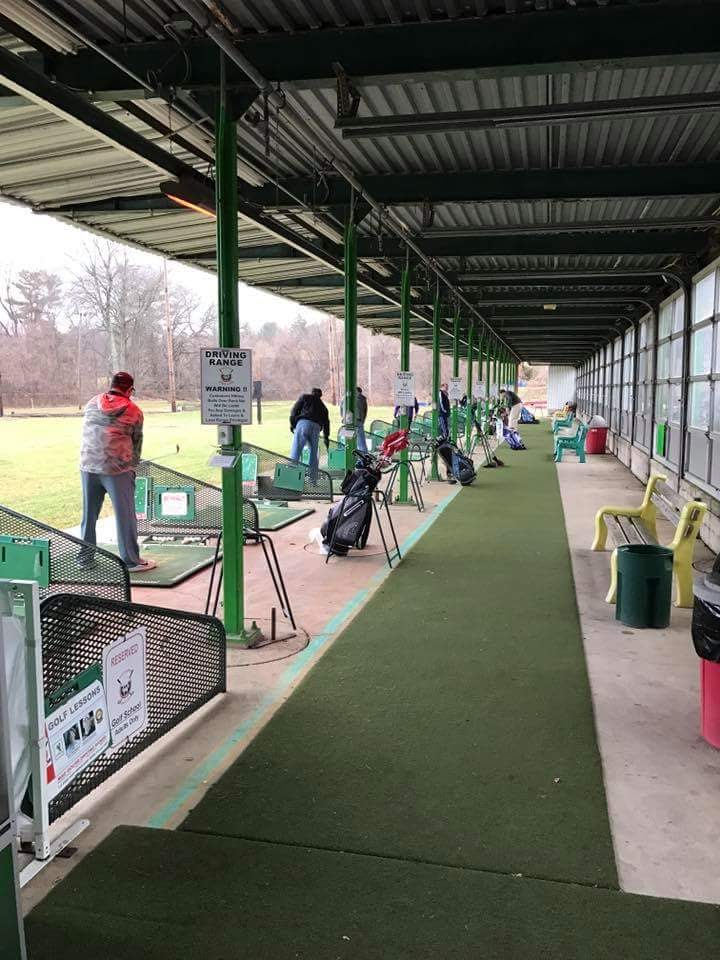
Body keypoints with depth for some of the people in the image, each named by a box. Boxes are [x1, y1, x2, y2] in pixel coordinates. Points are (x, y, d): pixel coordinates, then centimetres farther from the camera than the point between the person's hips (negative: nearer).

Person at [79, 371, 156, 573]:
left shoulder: (92, 404, 11)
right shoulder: (134, 411, 0)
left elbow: (85, 433, 17)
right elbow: (137, 442, 5)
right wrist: (132, 467, 18)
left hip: (88, 466, 4)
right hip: (118, 469, -4)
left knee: (89, 514, 14)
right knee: (125, 515, 3)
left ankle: (85, 557, 23)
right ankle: (131, 561, 8)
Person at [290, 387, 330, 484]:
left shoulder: (304, 397, 20)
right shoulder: (322, 406, 29)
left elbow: (295, 410, 8)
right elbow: (326, 422, 25)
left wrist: (292, 424, 9)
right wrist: (326, 437, 29)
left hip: (303, 423, -3)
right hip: (316, 427, 4)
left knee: (296, 452, -7)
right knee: (313, 454, 12)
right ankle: (313, 480, 13)